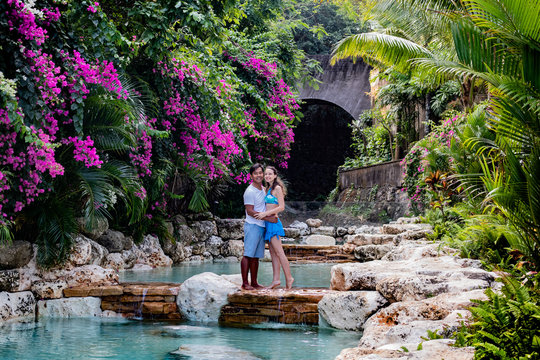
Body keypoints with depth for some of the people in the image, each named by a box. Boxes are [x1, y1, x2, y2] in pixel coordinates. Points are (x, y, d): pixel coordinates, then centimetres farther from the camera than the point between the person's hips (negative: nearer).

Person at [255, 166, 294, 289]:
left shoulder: (277, 188, -7)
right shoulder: (268, 189, 18)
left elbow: (281, 207, -14)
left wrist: (265, 213, -17)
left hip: (273, 222, -9)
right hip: (268, 224, 9)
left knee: (279, 252, -9)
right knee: (273, 253, 6)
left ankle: (289, 278, -6)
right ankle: (276, 280, 5)